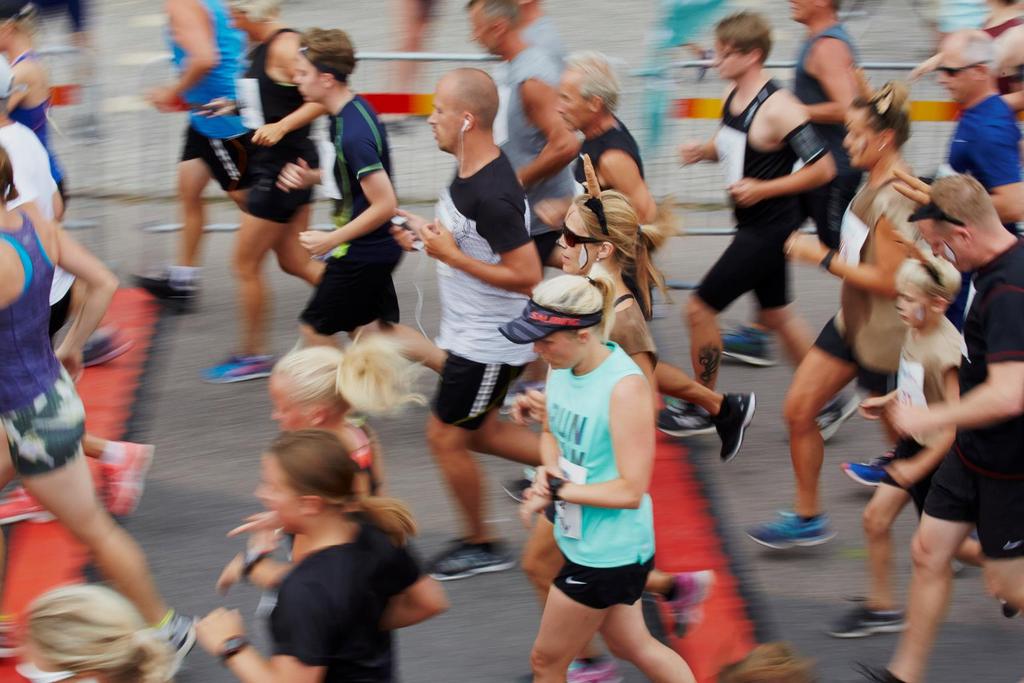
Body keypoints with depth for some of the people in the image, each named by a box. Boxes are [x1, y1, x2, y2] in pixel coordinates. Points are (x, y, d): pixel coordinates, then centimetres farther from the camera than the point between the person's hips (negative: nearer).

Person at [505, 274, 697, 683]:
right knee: (632, 646, 23)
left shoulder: (625, 386, -27)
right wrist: (550, 470, -7)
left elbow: (631, 491, -27)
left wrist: (557, 491, -19)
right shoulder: (562, 367, -4)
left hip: (608, 553, -8)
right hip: (582, 538, 8)